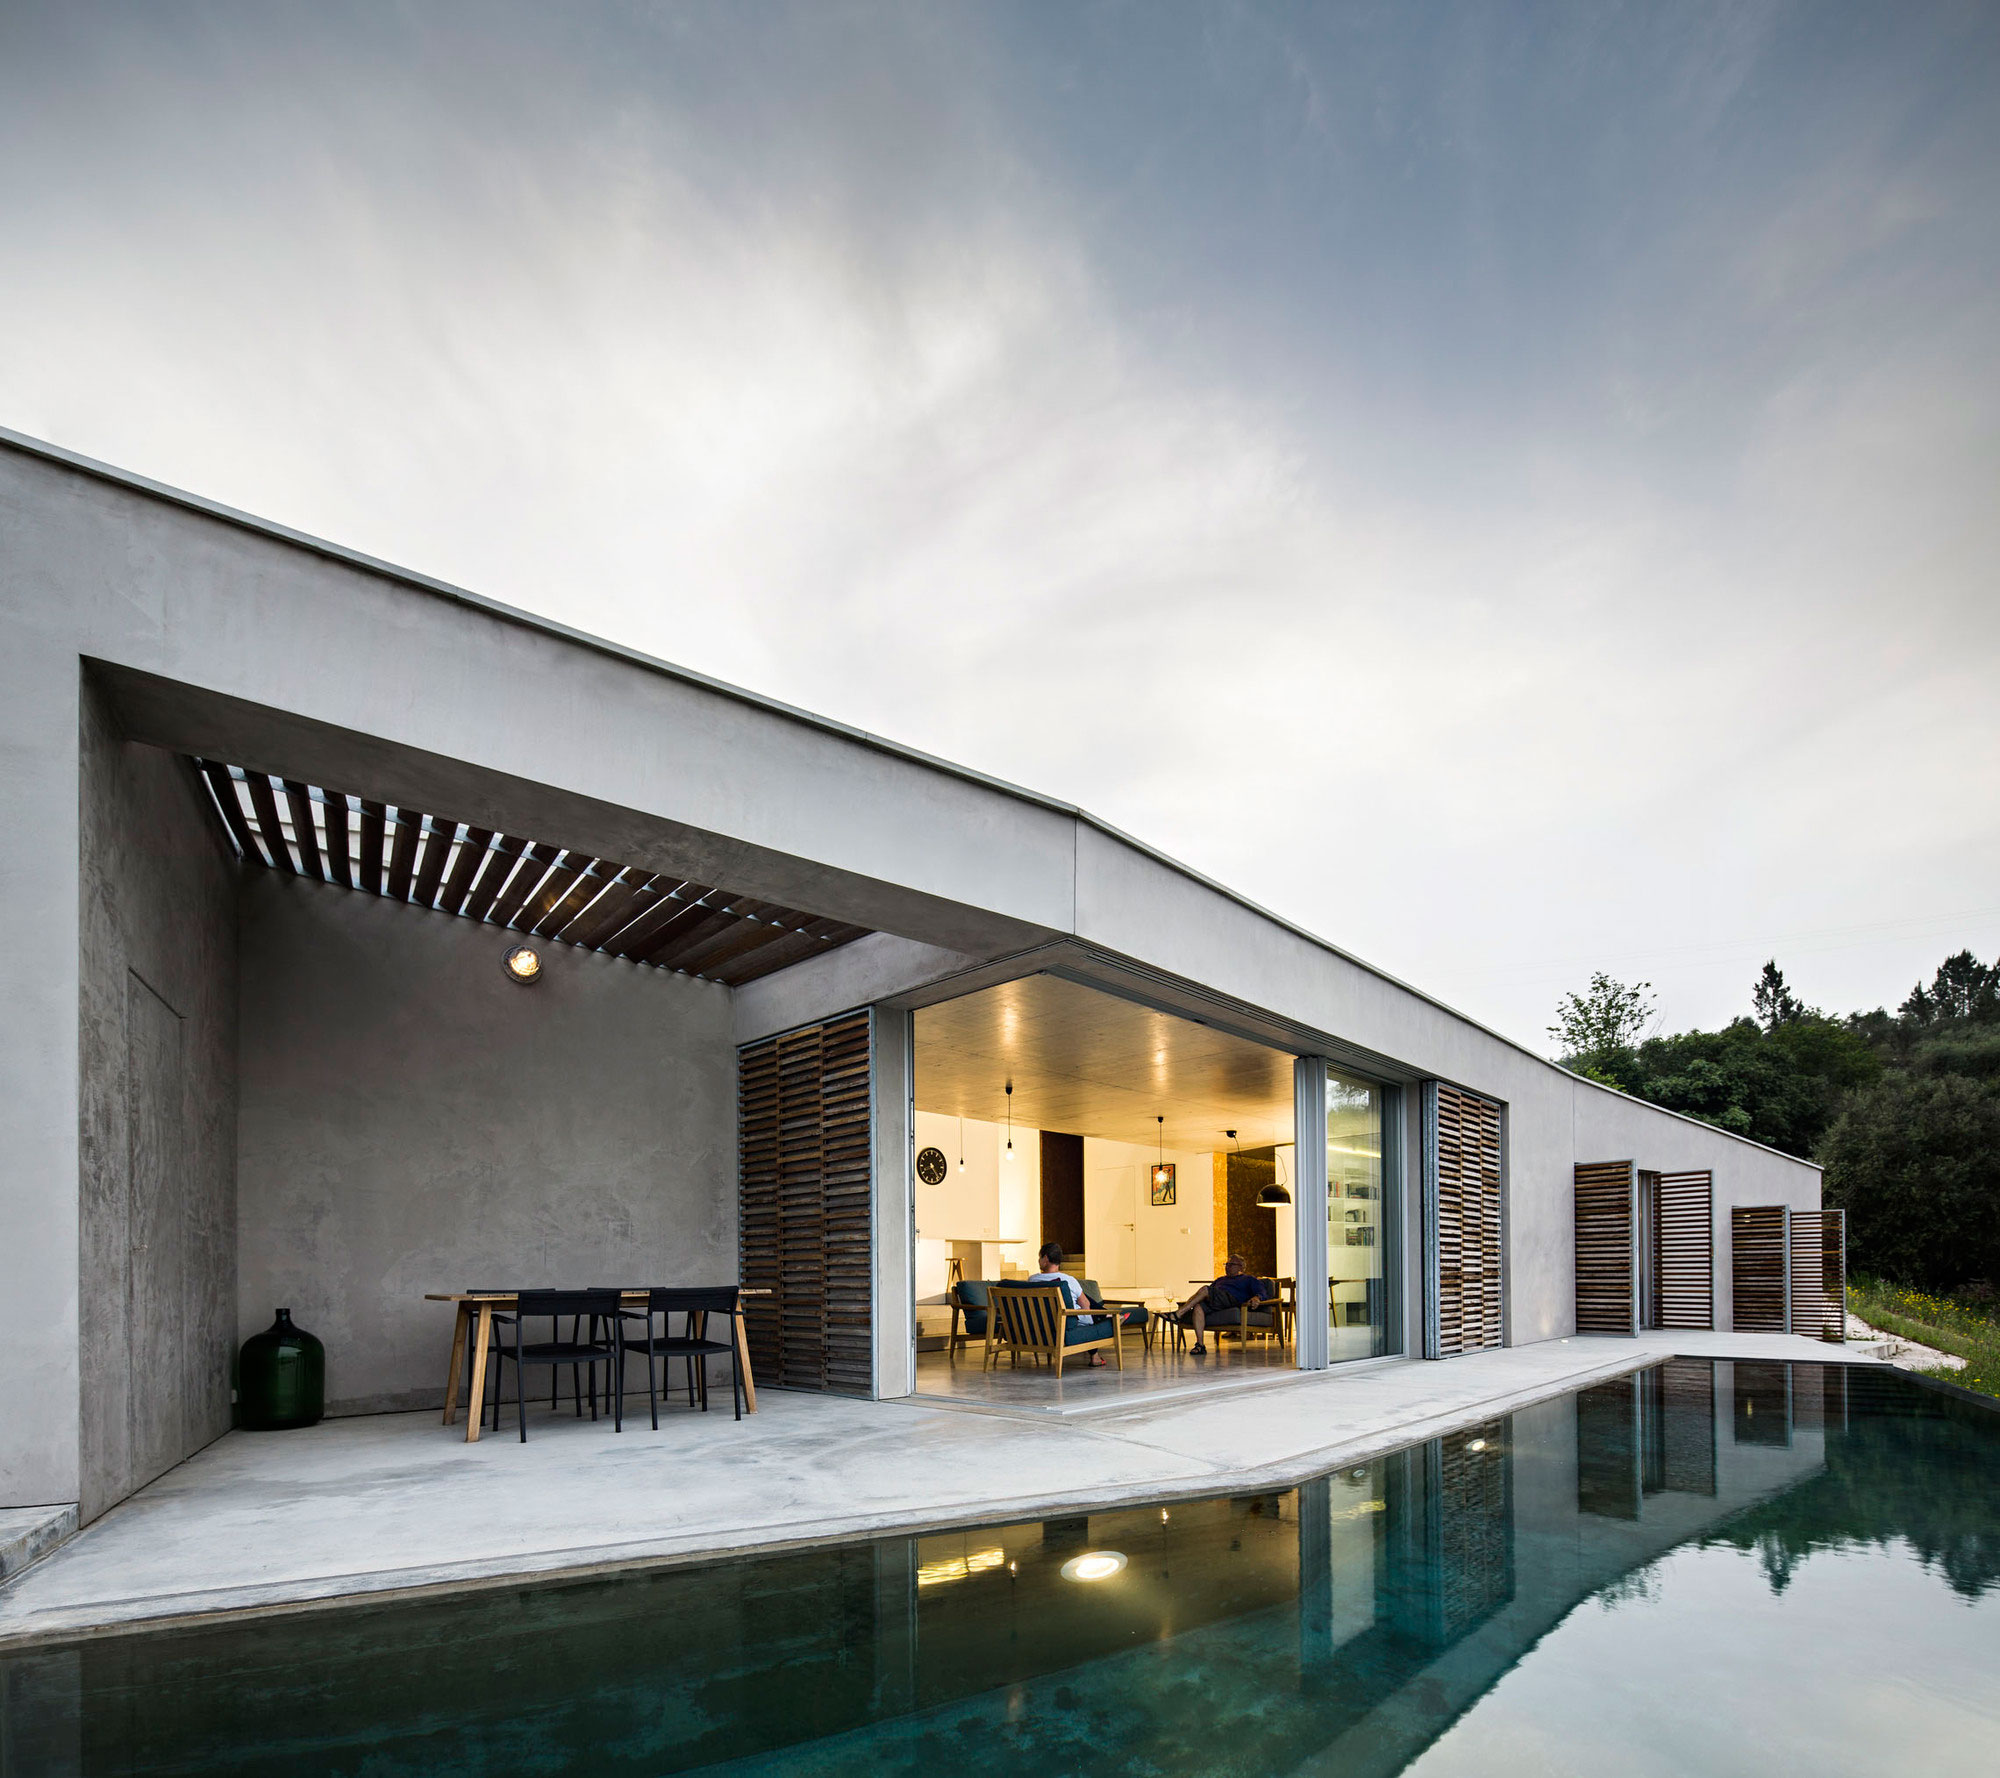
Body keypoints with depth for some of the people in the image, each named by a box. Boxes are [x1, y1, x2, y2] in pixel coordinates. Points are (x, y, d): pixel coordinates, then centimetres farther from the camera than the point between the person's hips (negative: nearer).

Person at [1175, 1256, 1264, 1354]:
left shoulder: (1248, 1279, 23)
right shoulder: (1220, 1279, 42)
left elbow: (1261, 1293, 7)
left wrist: (1256, 1298, -19)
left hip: (1232, 1301, -5)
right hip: (1212, 1305, 6)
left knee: (1205, 1289, -30)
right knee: (1198, 1306, -31)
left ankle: (1178, 1314, -34)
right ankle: (1200, 1345, -37)